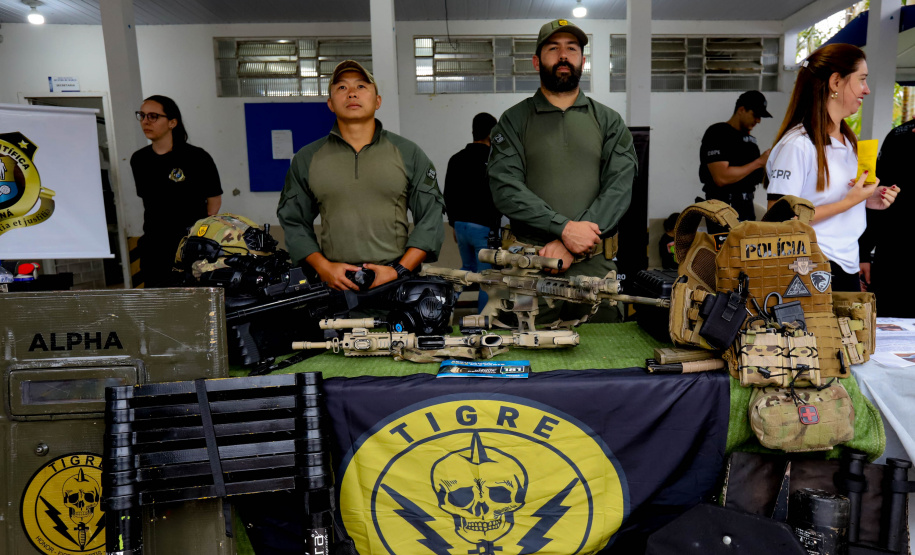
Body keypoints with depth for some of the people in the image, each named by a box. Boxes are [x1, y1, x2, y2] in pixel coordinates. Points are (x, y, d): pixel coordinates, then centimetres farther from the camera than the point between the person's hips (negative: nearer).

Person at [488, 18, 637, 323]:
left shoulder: (609, 121, 10)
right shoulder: (513, 121, 5)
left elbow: (619, 186, -3)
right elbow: (505, 188, -8)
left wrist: (570, 245, -15)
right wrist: (564, 228, -18)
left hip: (595, 264, 2)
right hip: (530, 266, -1)